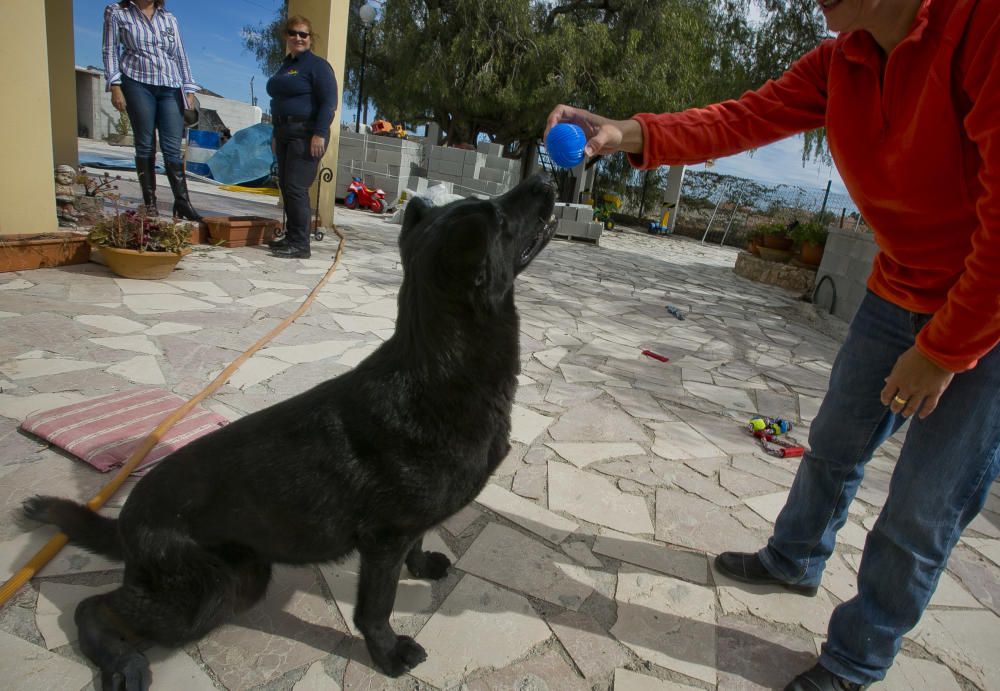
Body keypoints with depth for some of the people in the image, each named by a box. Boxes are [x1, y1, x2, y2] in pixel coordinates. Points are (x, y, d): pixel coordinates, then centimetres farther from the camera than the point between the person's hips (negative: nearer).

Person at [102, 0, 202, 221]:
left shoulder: (169, 19, 20)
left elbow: (180, 56, 18)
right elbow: (110, 51, 7)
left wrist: (188, 90, 7)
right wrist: (115, 86, -4)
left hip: (170, 87, 2)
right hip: (138, 83, -2)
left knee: (172, 147, -8)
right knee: (145, 145, -3)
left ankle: (182, 202, -12)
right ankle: (149, 202, 1)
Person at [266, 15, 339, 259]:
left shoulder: (317, 65, -4)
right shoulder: (285, 65, 21)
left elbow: (329, 102, -13)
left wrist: (320, 134, -22)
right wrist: (276, 134, 21)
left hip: (306, 135, -9)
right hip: (285, 134, 9)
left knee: (296, 188, -14)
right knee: (286, 187, 9)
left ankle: (300, 244, -10)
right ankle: (291, 237, 18)